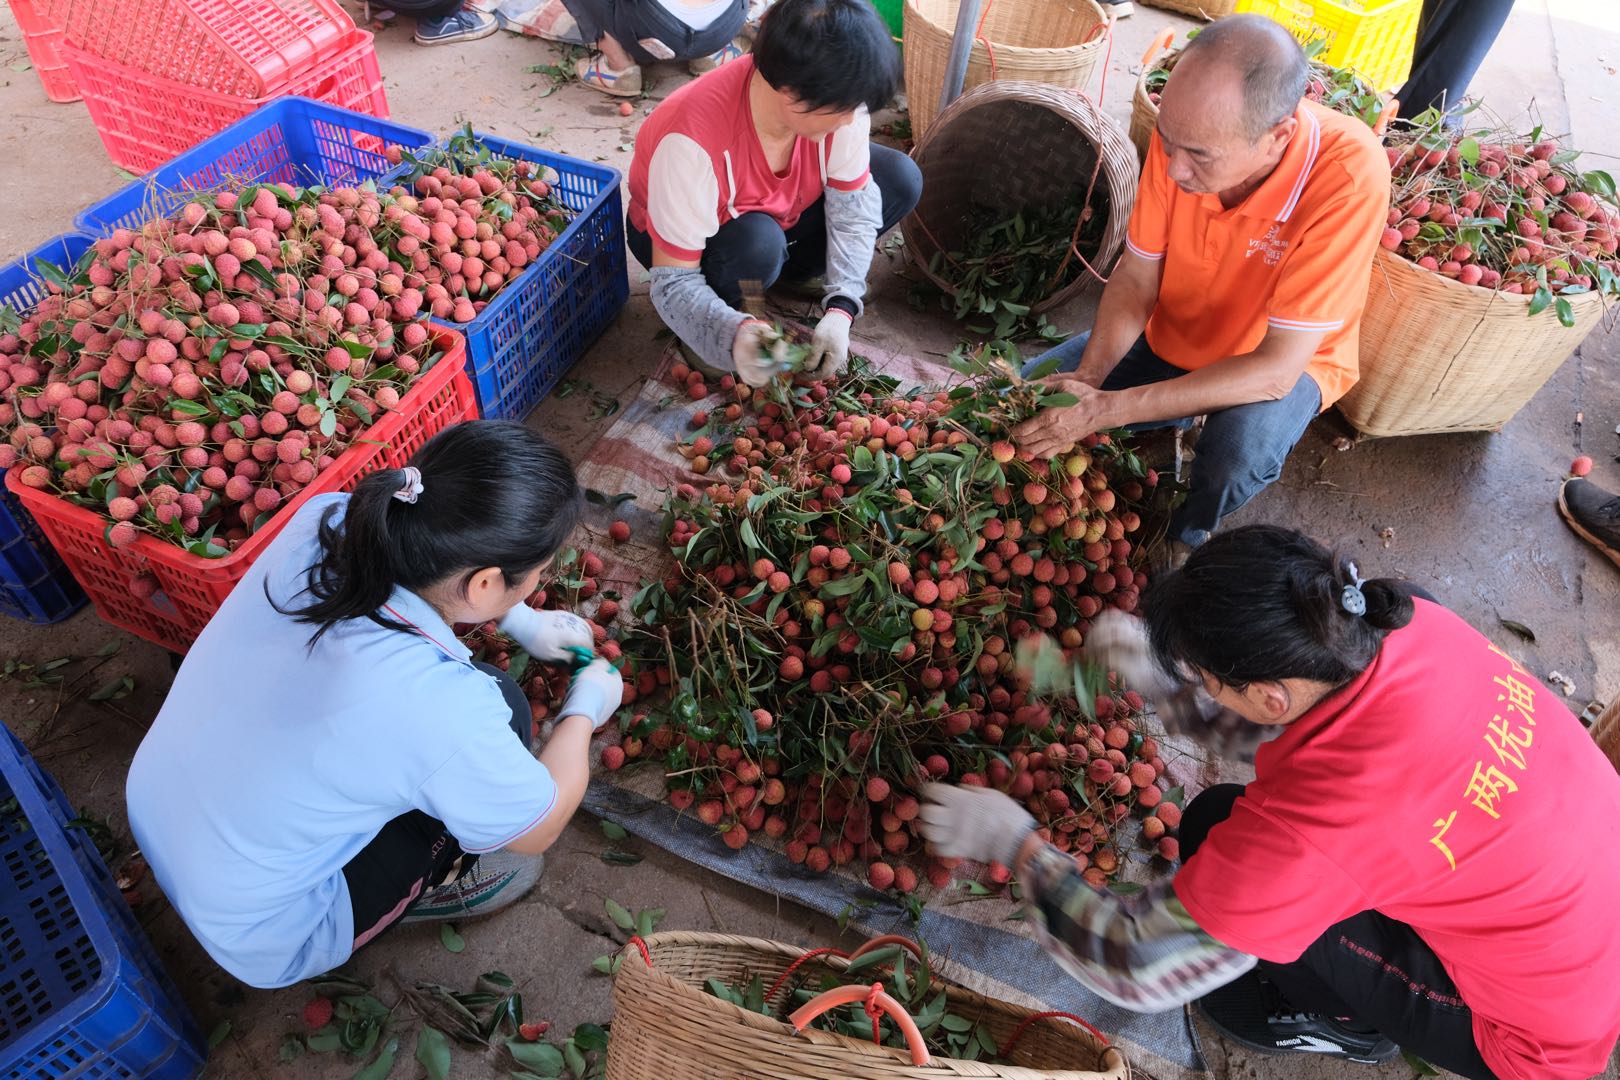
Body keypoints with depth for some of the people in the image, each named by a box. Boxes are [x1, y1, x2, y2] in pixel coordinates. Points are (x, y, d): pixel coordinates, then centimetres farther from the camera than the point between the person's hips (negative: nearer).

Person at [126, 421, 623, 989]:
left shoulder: (324, 522, -21)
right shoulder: (441, 705, -37)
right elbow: (539, 827, -15)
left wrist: (521, 620, 10)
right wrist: (585, 710, 1)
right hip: (258, 937, -6)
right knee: (500, 708, -8)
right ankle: (423, 886, 16)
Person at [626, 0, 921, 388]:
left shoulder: (836, 97, -26)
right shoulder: (694, 140, -40)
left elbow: (852, 206, -17)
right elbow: (673, 282, -36)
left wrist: (840, 308, -31)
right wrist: (732, 335, -55)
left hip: (778, 214, 5)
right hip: (688, 241, -5)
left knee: (901, 181, -12)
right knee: (756, 244, -39)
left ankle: (779, 268, 2)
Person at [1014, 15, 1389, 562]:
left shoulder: (1348, 176, -35)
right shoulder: (1186, 129, -23)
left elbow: (1277, 367, -34)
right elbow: (1137, 276, -11)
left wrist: (1107, 409, -38)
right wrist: (1088, 378, -28)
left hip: (1284, 363, -4)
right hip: (1168, 340, 4)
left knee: (1242, 449, -35)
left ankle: (1187, 534, 1)